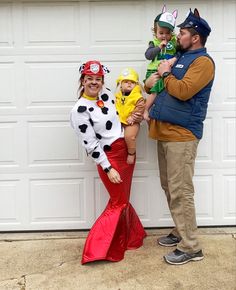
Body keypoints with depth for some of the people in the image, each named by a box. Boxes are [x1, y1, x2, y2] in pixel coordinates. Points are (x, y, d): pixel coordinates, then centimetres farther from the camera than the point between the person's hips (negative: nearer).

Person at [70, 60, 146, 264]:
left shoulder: (107, 94, 4)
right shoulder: (79, 110, -15)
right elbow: (91, 144, -16)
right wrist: (108, 169, -18)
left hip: (127, 152, 6)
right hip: (109, 157, -6)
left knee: (122, 199, 17)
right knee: (119, 203, -3)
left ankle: (130, 239, 32)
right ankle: (97, 251, 5)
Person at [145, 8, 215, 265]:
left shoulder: (203, 61, -8)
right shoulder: (181, 58, 20)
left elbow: (183, 91, -21)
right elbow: (153, 84, 25)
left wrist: (166, 74, -6)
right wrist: (152, 81, 3)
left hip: (181, 135, -9)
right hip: (165, 133, 9)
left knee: (180, 192, -8)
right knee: (169, 188, 14)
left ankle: (191, 247, -1)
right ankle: (180, 232, 26)